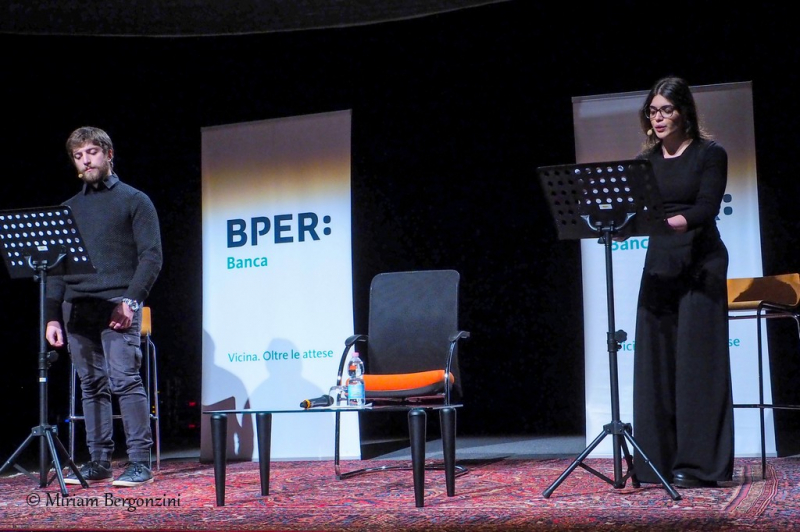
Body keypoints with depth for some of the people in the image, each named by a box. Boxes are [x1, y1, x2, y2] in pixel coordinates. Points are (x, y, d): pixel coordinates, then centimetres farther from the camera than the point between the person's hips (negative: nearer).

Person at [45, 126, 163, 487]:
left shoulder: (134, 200, 7)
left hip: (117, 305, -5)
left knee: (125, 380, -11)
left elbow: (151, 257, -1)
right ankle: (98, 464, 10)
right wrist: (52, 316, 8)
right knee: (92, 386, 5)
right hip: (77, 308, 5)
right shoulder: (69, 208, 20)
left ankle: (140, 463, -8)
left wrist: (130, 301, -13)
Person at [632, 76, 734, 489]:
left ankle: (697, 463, -2)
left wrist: (668, 222, -33)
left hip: (700, 264, -5)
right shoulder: (646, 161, 12)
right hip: (658, 264, 5)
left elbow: (706, 208, -15)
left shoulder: (710, 154, -2)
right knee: (655, 360, 1)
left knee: (696, 360, -6)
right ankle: (659, 460, 7)